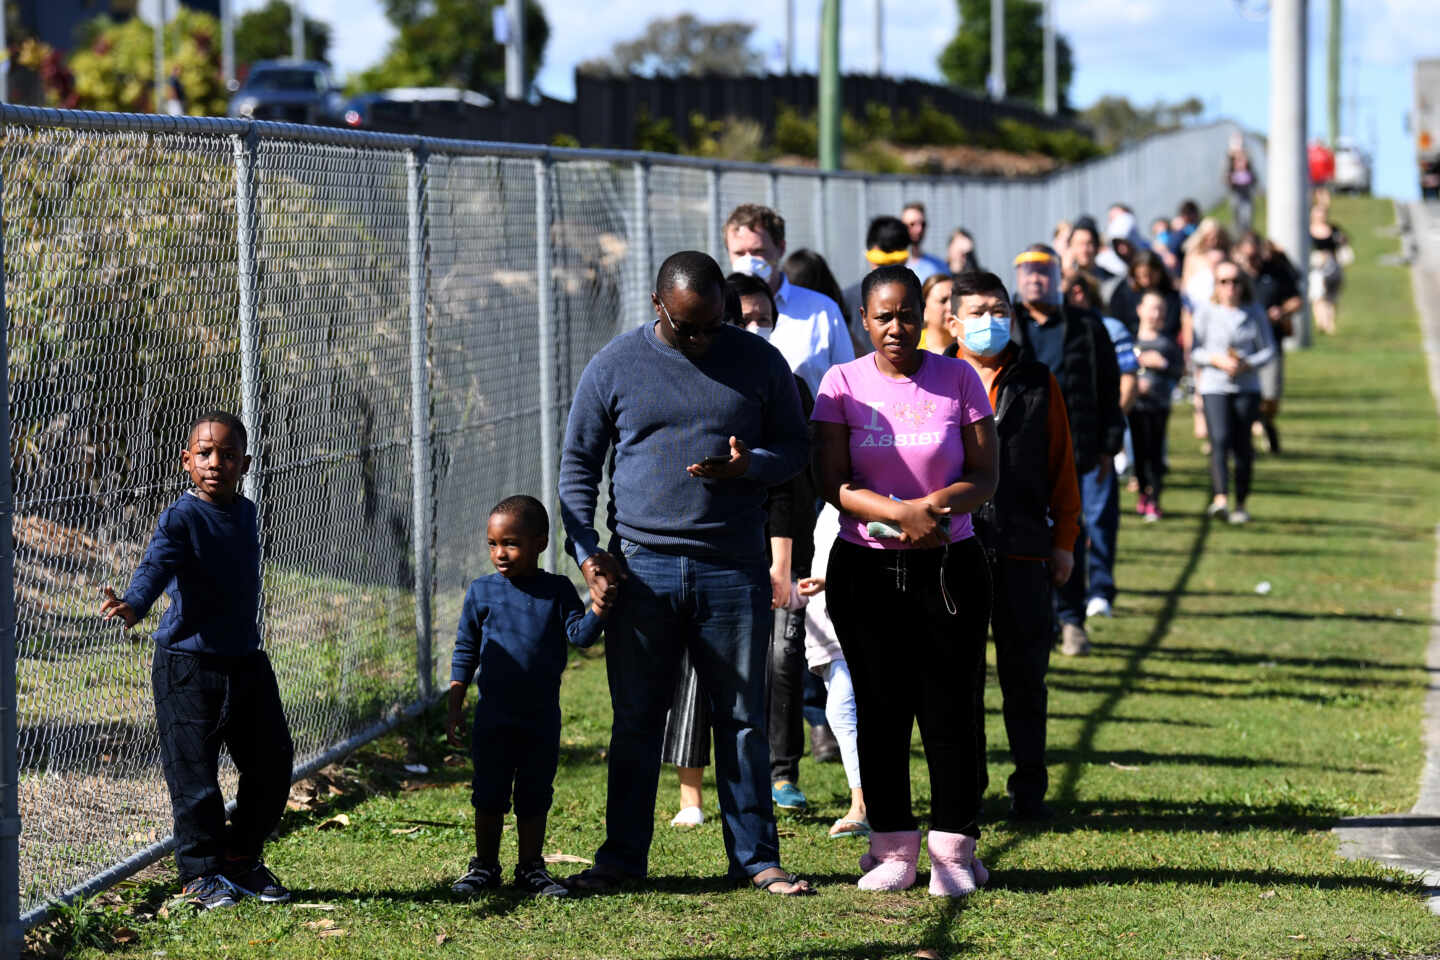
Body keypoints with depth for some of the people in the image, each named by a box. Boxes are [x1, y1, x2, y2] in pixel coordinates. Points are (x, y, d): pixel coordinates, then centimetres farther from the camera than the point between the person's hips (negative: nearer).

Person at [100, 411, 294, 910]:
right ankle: (201, 873, 10)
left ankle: (242, 860, 26)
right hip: (187, 665, -7)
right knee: (195, 775, -4)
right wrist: (133, 606, -49)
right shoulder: (181, 518, -13)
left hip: (245, 662, 7)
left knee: (272, 764, 10)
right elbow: (156, 565, -30)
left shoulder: (246, 514, 8)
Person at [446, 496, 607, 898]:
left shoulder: (558, 590, 0)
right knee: (489, 794, 6)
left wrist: (596, 612, -27)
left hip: (542, 717, 0)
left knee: (535, 796, 8)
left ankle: (531, 866, 18)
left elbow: (579, 635, -6)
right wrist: (454, 709, 2)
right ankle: (485, 866, 17)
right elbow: (465, 653, 4)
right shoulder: (481, 592, -1)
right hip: (493, 716, 0)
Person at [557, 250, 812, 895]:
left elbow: (795, 447, 11)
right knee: (635, 721, 5)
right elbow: (578, 463, 8)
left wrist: (748, 466, -12)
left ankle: (756, 858, 13)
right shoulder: (614, 366, 4)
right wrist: (585, 550, -5)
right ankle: (621, 858, 14)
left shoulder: (759, 362, 5)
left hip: (733, 571, 0)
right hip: (640, 568, 0)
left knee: (742, 719, 5)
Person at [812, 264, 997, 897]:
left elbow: (984, 476, 0)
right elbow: (833, 484, -5)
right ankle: (893, 849, 12)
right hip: (866, 570, 0)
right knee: (880, 709, 4)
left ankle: (953, 850, 6)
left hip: (950, 567, 0)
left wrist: (934, 507, -19)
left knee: (951, 708, -2)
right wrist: (902, 514, -20)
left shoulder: (957, 379, 2)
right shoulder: (843, 384, 1)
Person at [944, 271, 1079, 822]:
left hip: (1024, 549, 1)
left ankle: (1029, 790, 14)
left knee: (1026, 673, 6)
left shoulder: (1038, 384, 8)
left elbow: (1061, 465, 11)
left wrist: (1063, 541, 8)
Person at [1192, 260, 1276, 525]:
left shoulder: (1255, 313, 7)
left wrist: (1248, 364, -11)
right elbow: (1193, 351, 3)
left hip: (1247, 387, 2)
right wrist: (1216, 359, -15)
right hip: (1214, 386, -2)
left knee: (1243, 446, 3)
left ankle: (1241, 503, 15)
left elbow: (1268, 349, 8)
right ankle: (1220, 498, -32)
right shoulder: (1206, 312, 2)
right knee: (1220, 440, -19)